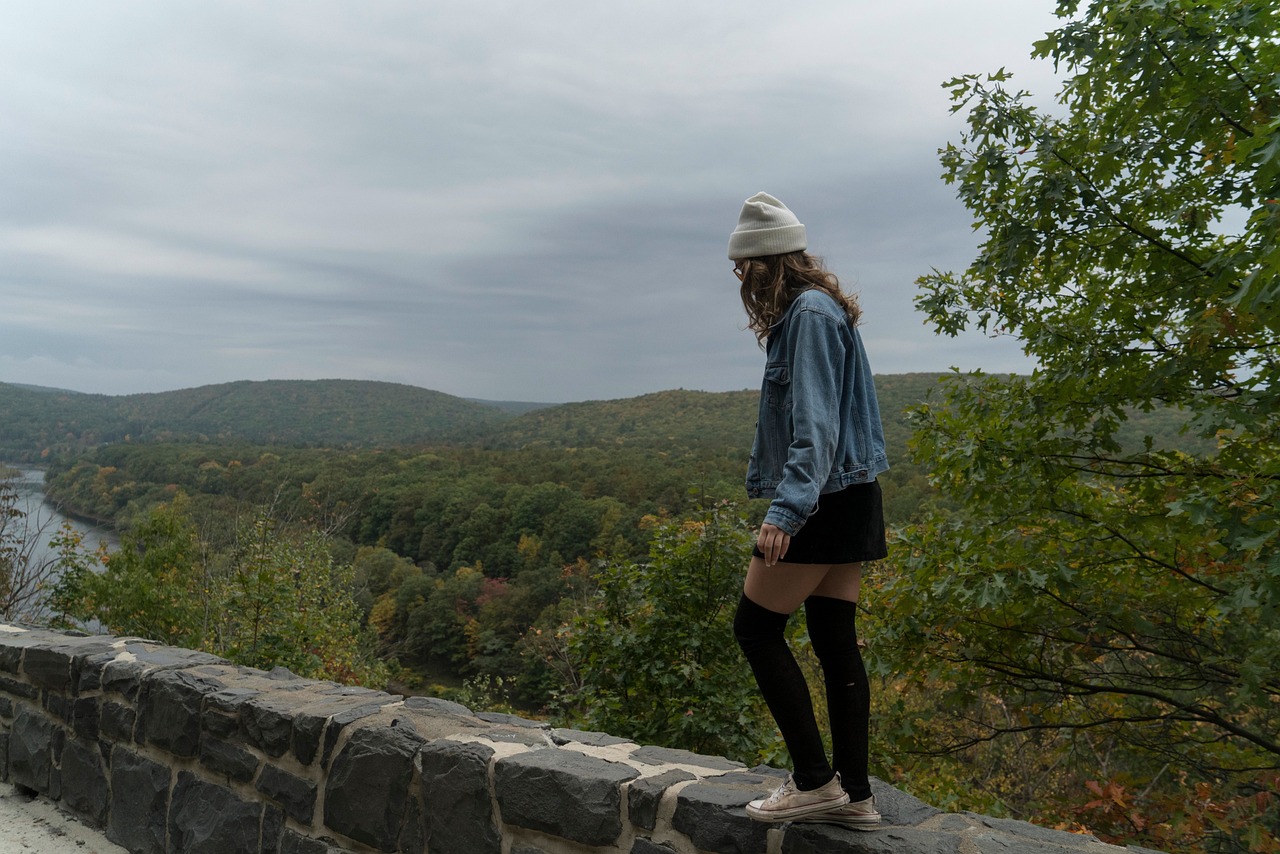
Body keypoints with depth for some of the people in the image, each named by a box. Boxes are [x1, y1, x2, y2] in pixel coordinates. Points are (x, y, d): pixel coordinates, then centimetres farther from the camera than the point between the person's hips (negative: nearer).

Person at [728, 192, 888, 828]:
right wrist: (775, 490, 28)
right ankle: (854, 794, 17)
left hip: (824, 502, -10)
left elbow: (815, 425, -22)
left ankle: (814, 781, 3)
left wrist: (784, 511, -28)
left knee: (756, 627, -3)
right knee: (834, 640, 10)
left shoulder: (810, 314, -13)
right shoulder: (811, 310, 18)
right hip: (844, 499, 10)